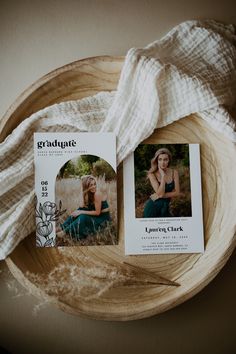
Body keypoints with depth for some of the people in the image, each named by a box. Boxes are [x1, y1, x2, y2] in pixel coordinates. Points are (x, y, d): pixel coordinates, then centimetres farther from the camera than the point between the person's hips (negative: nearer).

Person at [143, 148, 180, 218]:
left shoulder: (174, 172, -4)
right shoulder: (152, 174, -13)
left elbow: (177, 192, -5)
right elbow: (160, 193, -21)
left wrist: (162, 195, -15)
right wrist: (163, 175, -21)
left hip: (165, 207, 3)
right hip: (153, 207, -3)